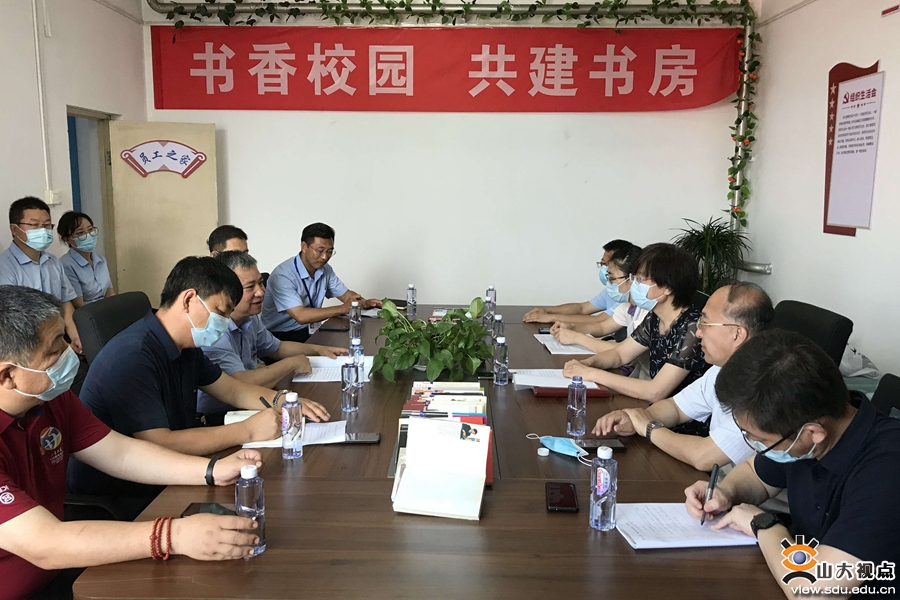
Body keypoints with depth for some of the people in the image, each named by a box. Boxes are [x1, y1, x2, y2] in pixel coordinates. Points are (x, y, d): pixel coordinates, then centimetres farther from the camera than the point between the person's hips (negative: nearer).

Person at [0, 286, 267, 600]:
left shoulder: (50, 397, -2)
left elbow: (120, 453, 3)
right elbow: (44, 544, -34)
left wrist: (212, 470, -9)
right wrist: (175, 536, -40)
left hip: (57, 572, 7)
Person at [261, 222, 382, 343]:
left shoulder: (325, 269, 4)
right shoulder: (283, 275, -21)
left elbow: (345, 294, 14)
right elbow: (301, 316, -29)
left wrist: (364, 303, -9)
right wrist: (342, 309, -28)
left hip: (310, 331, 7)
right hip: (281, 338, -7)